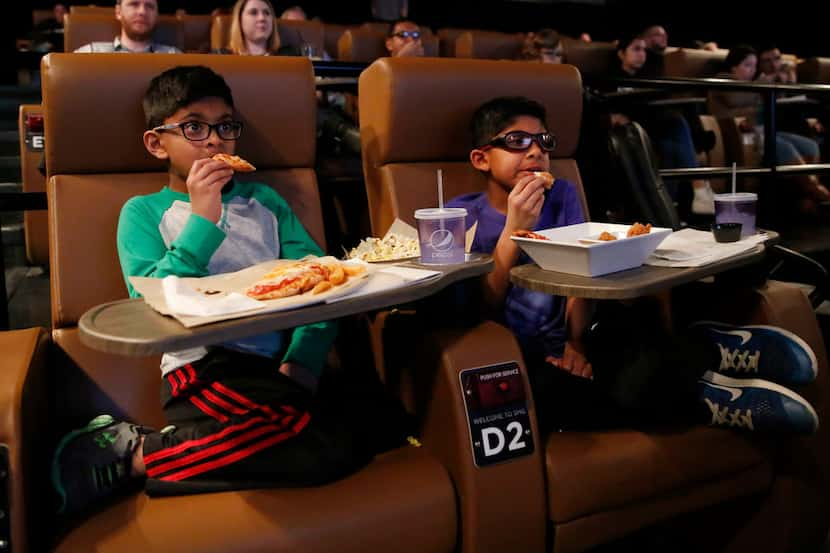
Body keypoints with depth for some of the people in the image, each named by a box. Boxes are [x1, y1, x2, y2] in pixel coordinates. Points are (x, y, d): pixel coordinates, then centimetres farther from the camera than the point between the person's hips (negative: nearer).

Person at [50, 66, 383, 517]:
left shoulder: (264, 200, 20)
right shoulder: (143, 212, 10)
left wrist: (302, 362, -8)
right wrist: (202, 219, -12)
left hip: (279, 363, 5)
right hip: (203, 366, -5)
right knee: (323, 449, -31)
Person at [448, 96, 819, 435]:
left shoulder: (561, 196, 12)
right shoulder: (463, 216, -1)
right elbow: (479, 313, -11)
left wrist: (577, 342, -15)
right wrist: (513, 230, -20)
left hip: (579, 343, 3)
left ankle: (704, 353, -8)